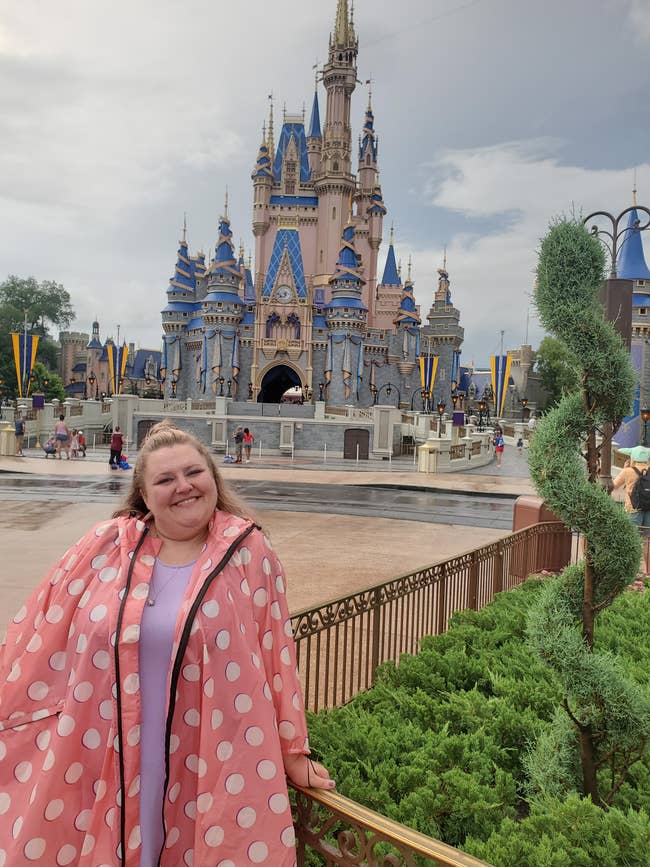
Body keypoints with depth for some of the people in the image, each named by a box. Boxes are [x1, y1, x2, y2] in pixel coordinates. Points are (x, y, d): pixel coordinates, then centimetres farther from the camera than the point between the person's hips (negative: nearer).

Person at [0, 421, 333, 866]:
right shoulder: (107, 544, -4)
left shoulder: (248, 550, -7)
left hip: (212, 765, -1)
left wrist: (293, 750, 2)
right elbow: (43, 634, 6)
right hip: (103, 759, 2)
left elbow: (276, 652, -3)